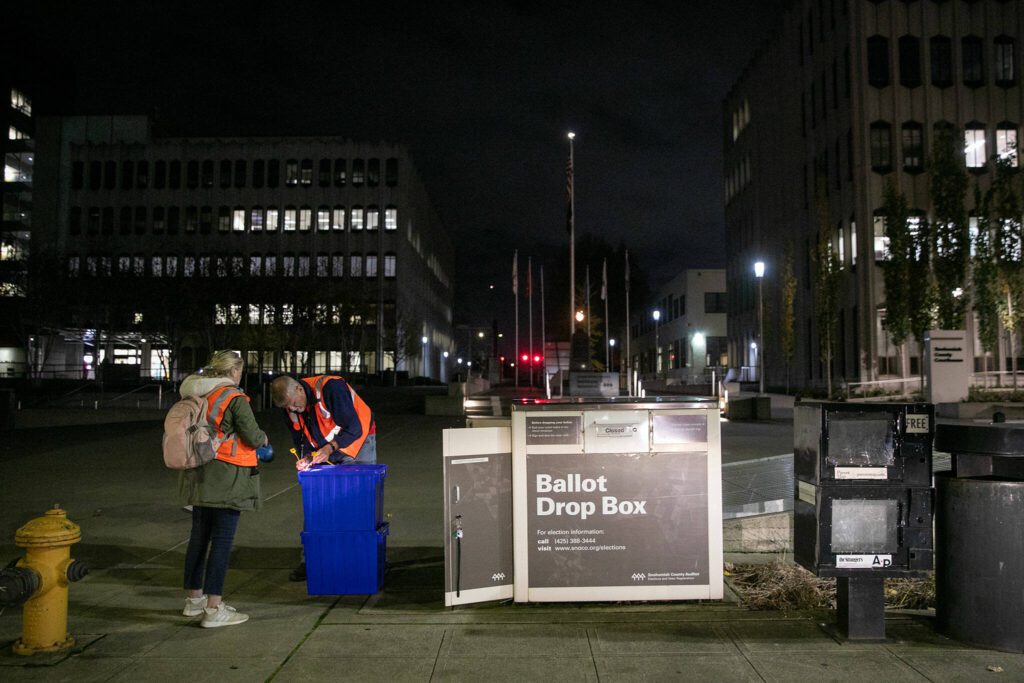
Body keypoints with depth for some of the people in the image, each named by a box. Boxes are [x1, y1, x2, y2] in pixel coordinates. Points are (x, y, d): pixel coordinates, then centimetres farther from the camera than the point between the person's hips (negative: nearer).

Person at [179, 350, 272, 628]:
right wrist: (263, 439, 11)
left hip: (199, 477, 8)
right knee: (222, 539, -3)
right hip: (226, 478, -8)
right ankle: (214, 609, 0)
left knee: (200, 535, 16)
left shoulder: (197, 396, 7)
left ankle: (194, 598, 28)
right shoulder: (234, 398, -14)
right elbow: (252, 436, -13)